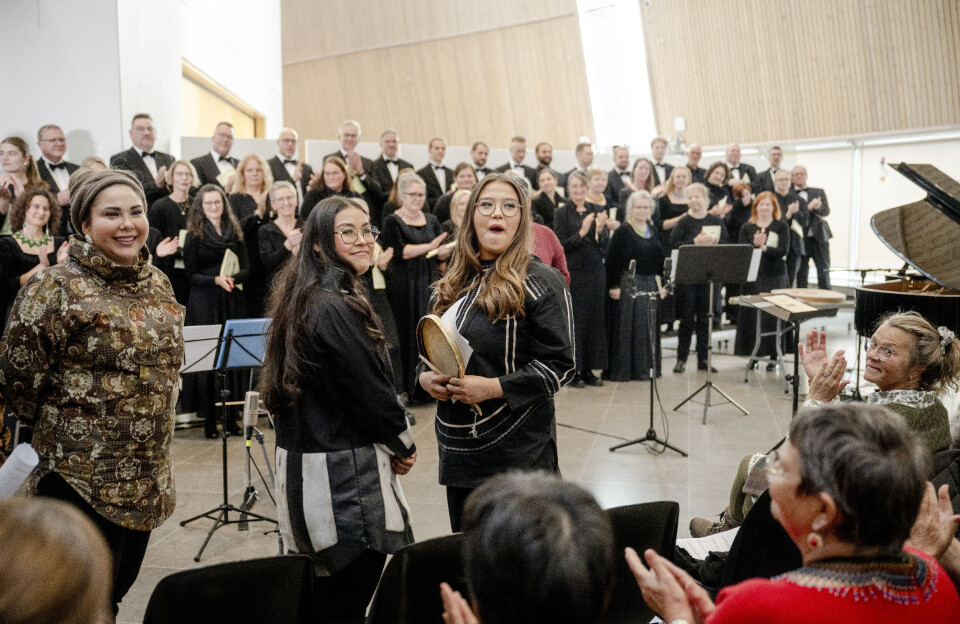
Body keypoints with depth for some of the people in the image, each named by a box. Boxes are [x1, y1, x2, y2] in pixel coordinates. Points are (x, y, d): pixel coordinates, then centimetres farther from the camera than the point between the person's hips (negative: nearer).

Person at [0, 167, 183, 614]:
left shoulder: (157, 283, 7)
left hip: (146, 476, 6)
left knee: (118, 591, 19)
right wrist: (62, 431, 0)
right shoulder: (56, 288, -14)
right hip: (82, 478, -6)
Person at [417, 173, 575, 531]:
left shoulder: (541, 283, -8)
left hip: (518, 451, -6)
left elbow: (559, 365, -12)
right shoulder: (454, 283, 12)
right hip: (459, 448, 6)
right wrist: (425, 377, 0)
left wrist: (493, 387, -21)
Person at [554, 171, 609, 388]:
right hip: (574, 273, -4)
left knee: (594, 319, 6)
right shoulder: (562, 214, -1)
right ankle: (573, 371, 6)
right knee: (574, 320, -2)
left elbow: (605, 244, 5)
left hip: (595, 272, 4)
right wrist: (581, 232, -21)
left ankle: (588, 370, 15)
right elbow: (561, 246, -8)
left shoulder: (597, 211, 9)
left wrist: (600, 230, -15)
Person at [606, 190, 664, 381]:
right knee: (626, 326, -3)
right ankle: (621, 370, 3)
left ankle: (646, 368, 19)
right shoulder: (622, 231, -7)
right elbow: (612, 260, -12)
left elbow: (660, 260, 17)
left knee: (649, 326, 10)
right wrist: (613, 286, -17)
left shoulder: (654, 232, 13)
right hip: (628, 285, -7)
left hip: (651, 285, 7)